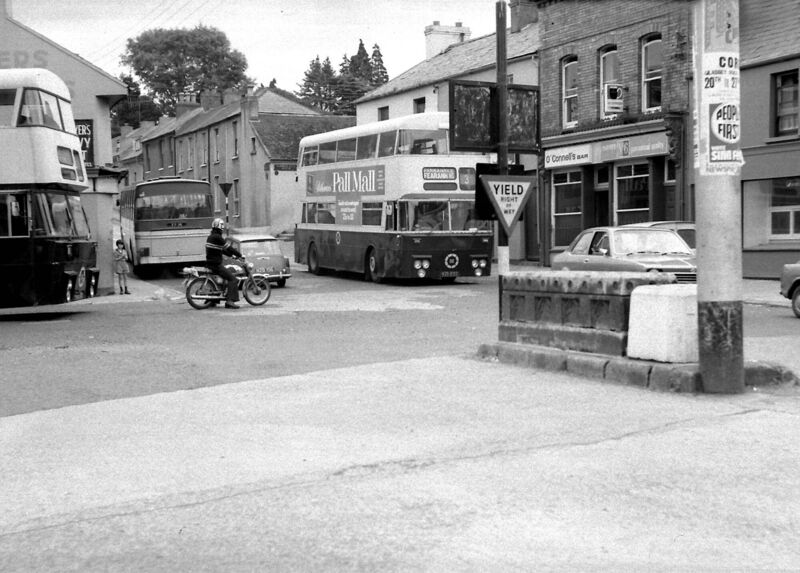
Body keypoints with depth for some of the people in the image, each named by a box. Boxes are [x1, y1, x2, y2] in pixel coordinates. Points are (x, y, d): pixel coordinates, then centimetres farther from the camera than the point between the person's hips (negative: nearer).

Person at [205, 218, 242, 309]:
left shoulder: (210, 237, 16)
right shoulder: (217, 237, -15)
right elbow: (229, 248, -14)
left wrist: (231, 255, 24)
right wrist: (240, 255, -5)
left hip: (210, 263, 10)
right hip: (216, 264, -10)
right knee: (232, 277, -11)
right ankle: (230, 300, -23)